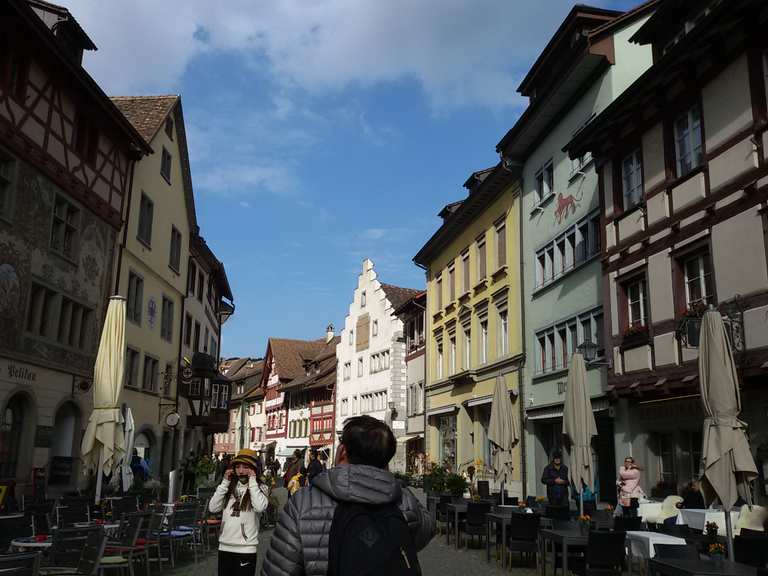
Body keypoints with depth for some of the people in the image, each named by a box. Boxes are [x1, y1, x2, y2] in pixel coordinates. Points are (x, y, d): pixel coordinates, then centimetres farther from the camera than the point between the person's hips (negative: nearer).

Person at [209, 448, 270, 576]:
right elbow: (213, 508, 0)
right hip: (224, 547, 4)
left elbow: (260, 507, -22)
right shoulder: (229, 487, 9)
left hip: (246, 549, -4)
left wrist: (252, 481, -14)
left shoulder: (260, 488, -3)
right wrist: (225, 483, -3)